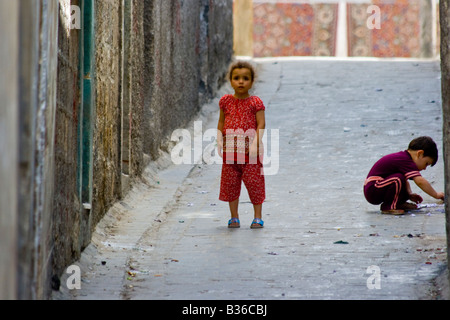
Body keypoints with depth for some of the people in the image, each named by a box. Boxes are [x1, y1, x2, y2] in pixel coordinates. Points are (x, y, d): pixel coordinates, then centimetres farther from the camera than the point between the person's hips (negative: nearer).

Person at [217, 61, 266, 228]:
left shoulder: (255, 102, -3)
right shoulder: (226, 101, 7)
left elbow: (261, 124, -6)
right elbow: (221, 122, 15)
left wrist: (255, 142, -17)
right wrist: (220, 140, 4)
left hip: (250, 151, -3)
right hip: (230, 150, 3)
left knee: (254, 183, -1)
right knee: (230, 183, 6)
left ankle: (258, 217, 9)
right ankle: (234, 217, 17)